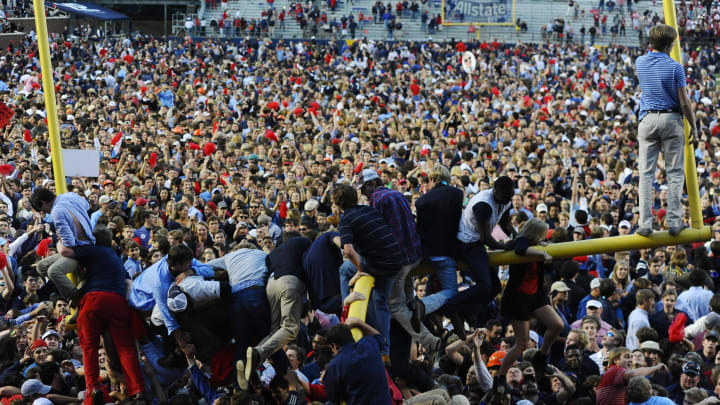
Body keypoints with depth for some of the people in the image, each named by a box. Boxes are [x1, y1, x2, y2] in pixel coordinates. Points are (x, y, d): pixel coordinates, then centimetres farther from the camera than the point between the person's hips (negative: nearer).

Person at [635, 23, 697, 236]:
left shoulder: (641, 63, 3)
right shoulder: (675, 67, -9)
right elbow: (684, 101, -7)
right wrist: (693, 125, 2)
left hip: (647, 119, 3)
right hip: (671, 119, -3)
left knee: (646, 173, 4)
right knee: (675, 172, 5)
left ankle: (645, 224, 0)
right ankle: (674, 222, 3)